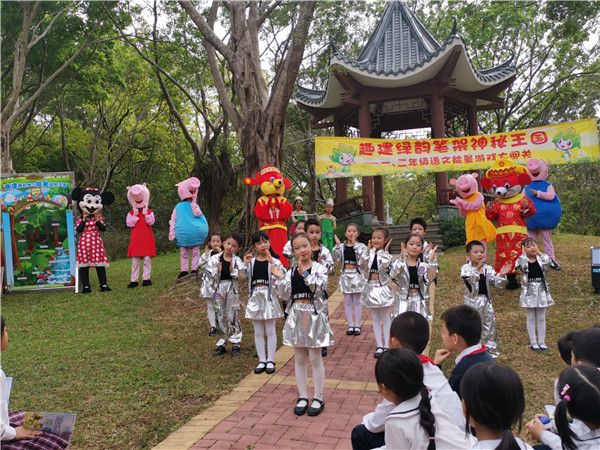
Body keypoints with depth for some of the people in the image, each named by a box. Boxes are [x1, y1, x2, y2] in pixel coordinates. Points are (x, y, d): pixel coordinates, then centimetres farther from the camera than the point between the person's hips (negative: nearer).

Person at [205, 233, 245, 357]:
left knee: (233, 316, 2)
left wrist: (233, 271, -21)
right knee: (220, 317, 9)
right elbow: (209, 274, -3)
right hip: (219, 289, 2)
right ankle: (221, 345, 20)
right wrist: (217, 271, -19)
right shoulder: (215, 259, 0)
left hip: (232, 289, -1)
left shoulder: (237, 260, -2)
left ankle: (236, 344, 13)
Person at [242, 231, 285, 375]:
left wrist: (271, 260, -28)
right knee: (258, 332, 10)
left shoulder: (274, 261, -5)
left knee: (270, 331, 7)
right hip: (255, 297, 3)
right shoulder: (251, 262, 3)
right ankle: (262, 360, 21)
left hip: (269, 297, -3)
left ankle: (270, 361, 17)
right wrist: (245, 264, -13)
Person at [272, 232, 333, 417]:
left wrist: (305, 273, -27)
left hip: (314, 316, -4)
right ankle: (302, 397, 24)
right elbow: (285, 295, -1)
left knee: (315, 358, 5)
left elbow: (319, 288, -22)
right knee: (299, 359, 12)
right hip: (296, 317, 4)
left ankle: (318, 398, 19)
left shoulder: (319, 268, -6)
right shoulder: (291, 272, 4)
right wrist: (280, 278, -15)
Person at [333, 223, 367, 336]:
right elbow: (335, 258, -10)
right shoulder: (342, 246, 3)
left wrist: (355, 244, -27)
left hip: (357, 275, -2)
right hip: (345, 275, 2)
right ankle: (350, 325, 18)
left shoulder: (361, 246, -3)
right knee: (347, 302, 8)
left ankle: (357, 325, 15)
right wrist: (337, 245, -19)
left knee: (357, 301, 5)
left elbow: (362, 257, -21)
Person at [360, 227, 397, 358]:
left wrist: (385, 252, -18)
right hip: (371, 288, 4)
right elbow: (362, 267, -11)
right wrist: (368, 252, -14)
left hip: (383, 288, -4)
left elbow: (393, 271, -21)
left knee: (385, 318, 5)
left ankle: (386, 346, 13)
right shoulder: (369, 253, 3)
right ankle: (379, 346, 18)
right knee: (375, 319, 10)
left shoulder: (387, 255, -6)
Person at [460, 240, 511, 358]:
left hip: (486, 301, 4)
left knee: (490, 326, 13)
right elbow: (468, 279, -27)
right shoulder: (466, 268, -8)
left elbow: (497, 283, -2)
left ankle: (492, 352, 29)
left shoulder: (488, 268, 3)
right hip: (472, 301, -4)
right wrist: (477, 269, -35)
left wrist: (501, 275, -20)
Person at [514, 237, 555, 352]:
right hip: (528, 291, -2)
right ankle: (533, 342, 18)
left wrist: (539, 252, -9)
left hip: (541, 291, 2)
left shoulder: (541, 259, 1)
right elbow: (522, 266, -29)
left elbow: (547, 262, -22)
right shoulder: (522, 260, -5)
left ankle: (542, 342, 22)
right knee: (531, 318, 8)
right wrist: (523, 253, -15)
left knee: (541, 318, 11)